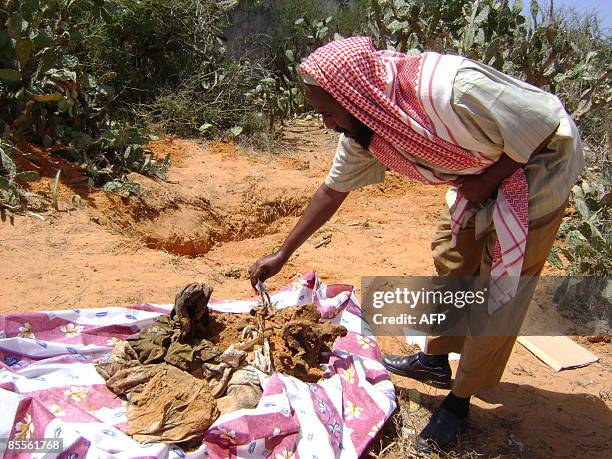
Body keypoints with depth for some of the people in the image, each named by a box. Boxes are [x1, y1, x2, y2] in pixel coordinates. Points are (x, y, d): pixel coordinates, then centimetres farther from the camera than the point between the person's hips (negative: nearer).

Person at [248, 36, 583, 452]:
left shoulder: (452, 90, -39)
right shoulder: (361, 129, -14)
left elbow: (550, 125, -27)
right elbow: (333, 189, -1)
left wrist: (488, 180, -23)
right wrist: (282, 254, 1)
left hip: (538, 167, -7)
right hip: (480, 174, 7)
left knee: (499, 288, -3)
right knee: (450, 257, 12)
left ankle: (460, 401, 11)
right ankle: (436, 362, 32)